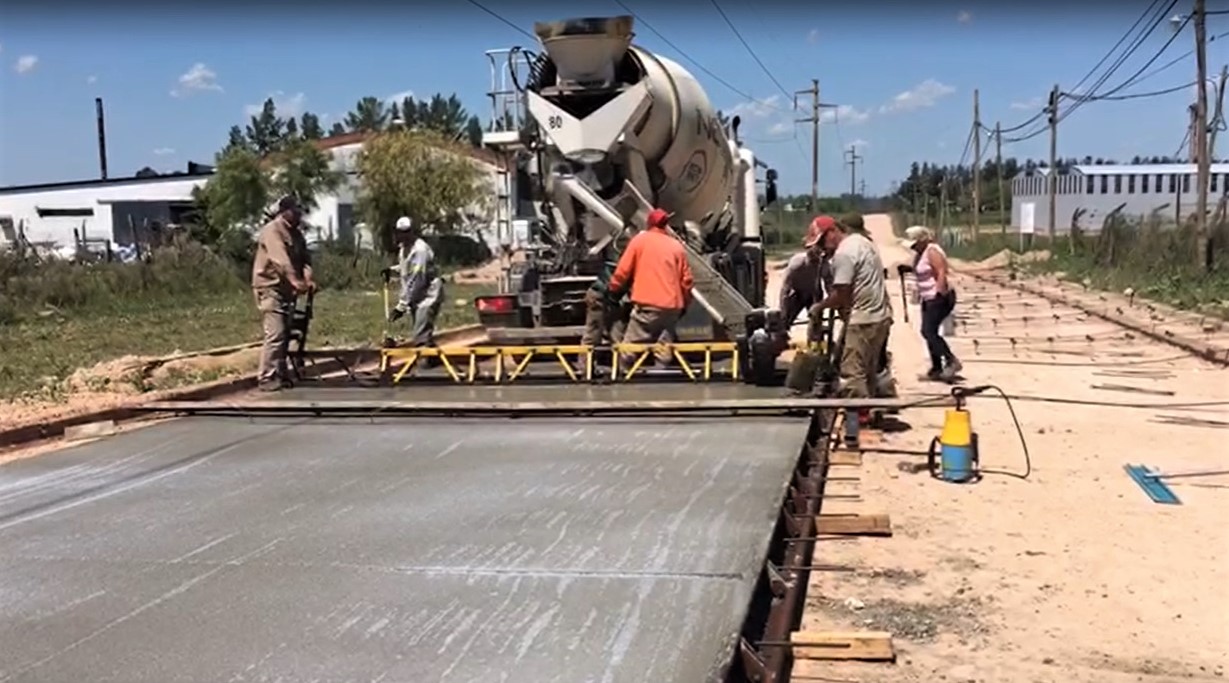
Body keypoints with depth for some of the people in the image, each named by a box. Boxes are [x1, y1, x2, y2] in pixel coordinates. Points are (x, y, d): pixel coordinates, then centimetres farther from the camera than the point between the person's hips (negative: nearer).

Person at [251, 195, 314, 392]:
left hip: (287, 289, 9)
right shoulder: (272, 231, -14)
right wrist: (295, 280, -42)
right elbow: (280, 259, -29)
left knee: (285, 334, 10)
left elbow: (304, 258, 1)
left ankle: (280, 375, 18)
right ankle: (266, 378, -13)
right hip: (270, 287, -9)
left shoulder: (296, 234, 13)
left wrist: (308, 278, -19)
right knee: (275, 334, -15)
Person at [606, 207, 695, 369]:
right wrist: (684, 304, 26)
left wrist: (614, 290, 19)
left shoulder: (640, 240, 6)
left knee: (630, 347, -4)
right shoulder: (677, 246, 14)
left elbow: (623, 271, 3)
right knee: (664, 347, 11)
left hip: (647, 304, -4)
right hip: (672, 306, 4)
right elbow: (686, 280, 13)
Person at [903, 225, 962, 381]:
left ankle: (952, 361, -12)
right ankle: (936, 369, 14)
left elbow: (942, 273, -24)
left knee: (928, 331, -15)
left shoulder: (932, 251, -16)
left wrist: (940, 295, -28)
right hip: (929, 299, 10)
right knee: (929, 332, 9)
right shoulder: (920, 253, 13)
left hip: (940, 298, -10)